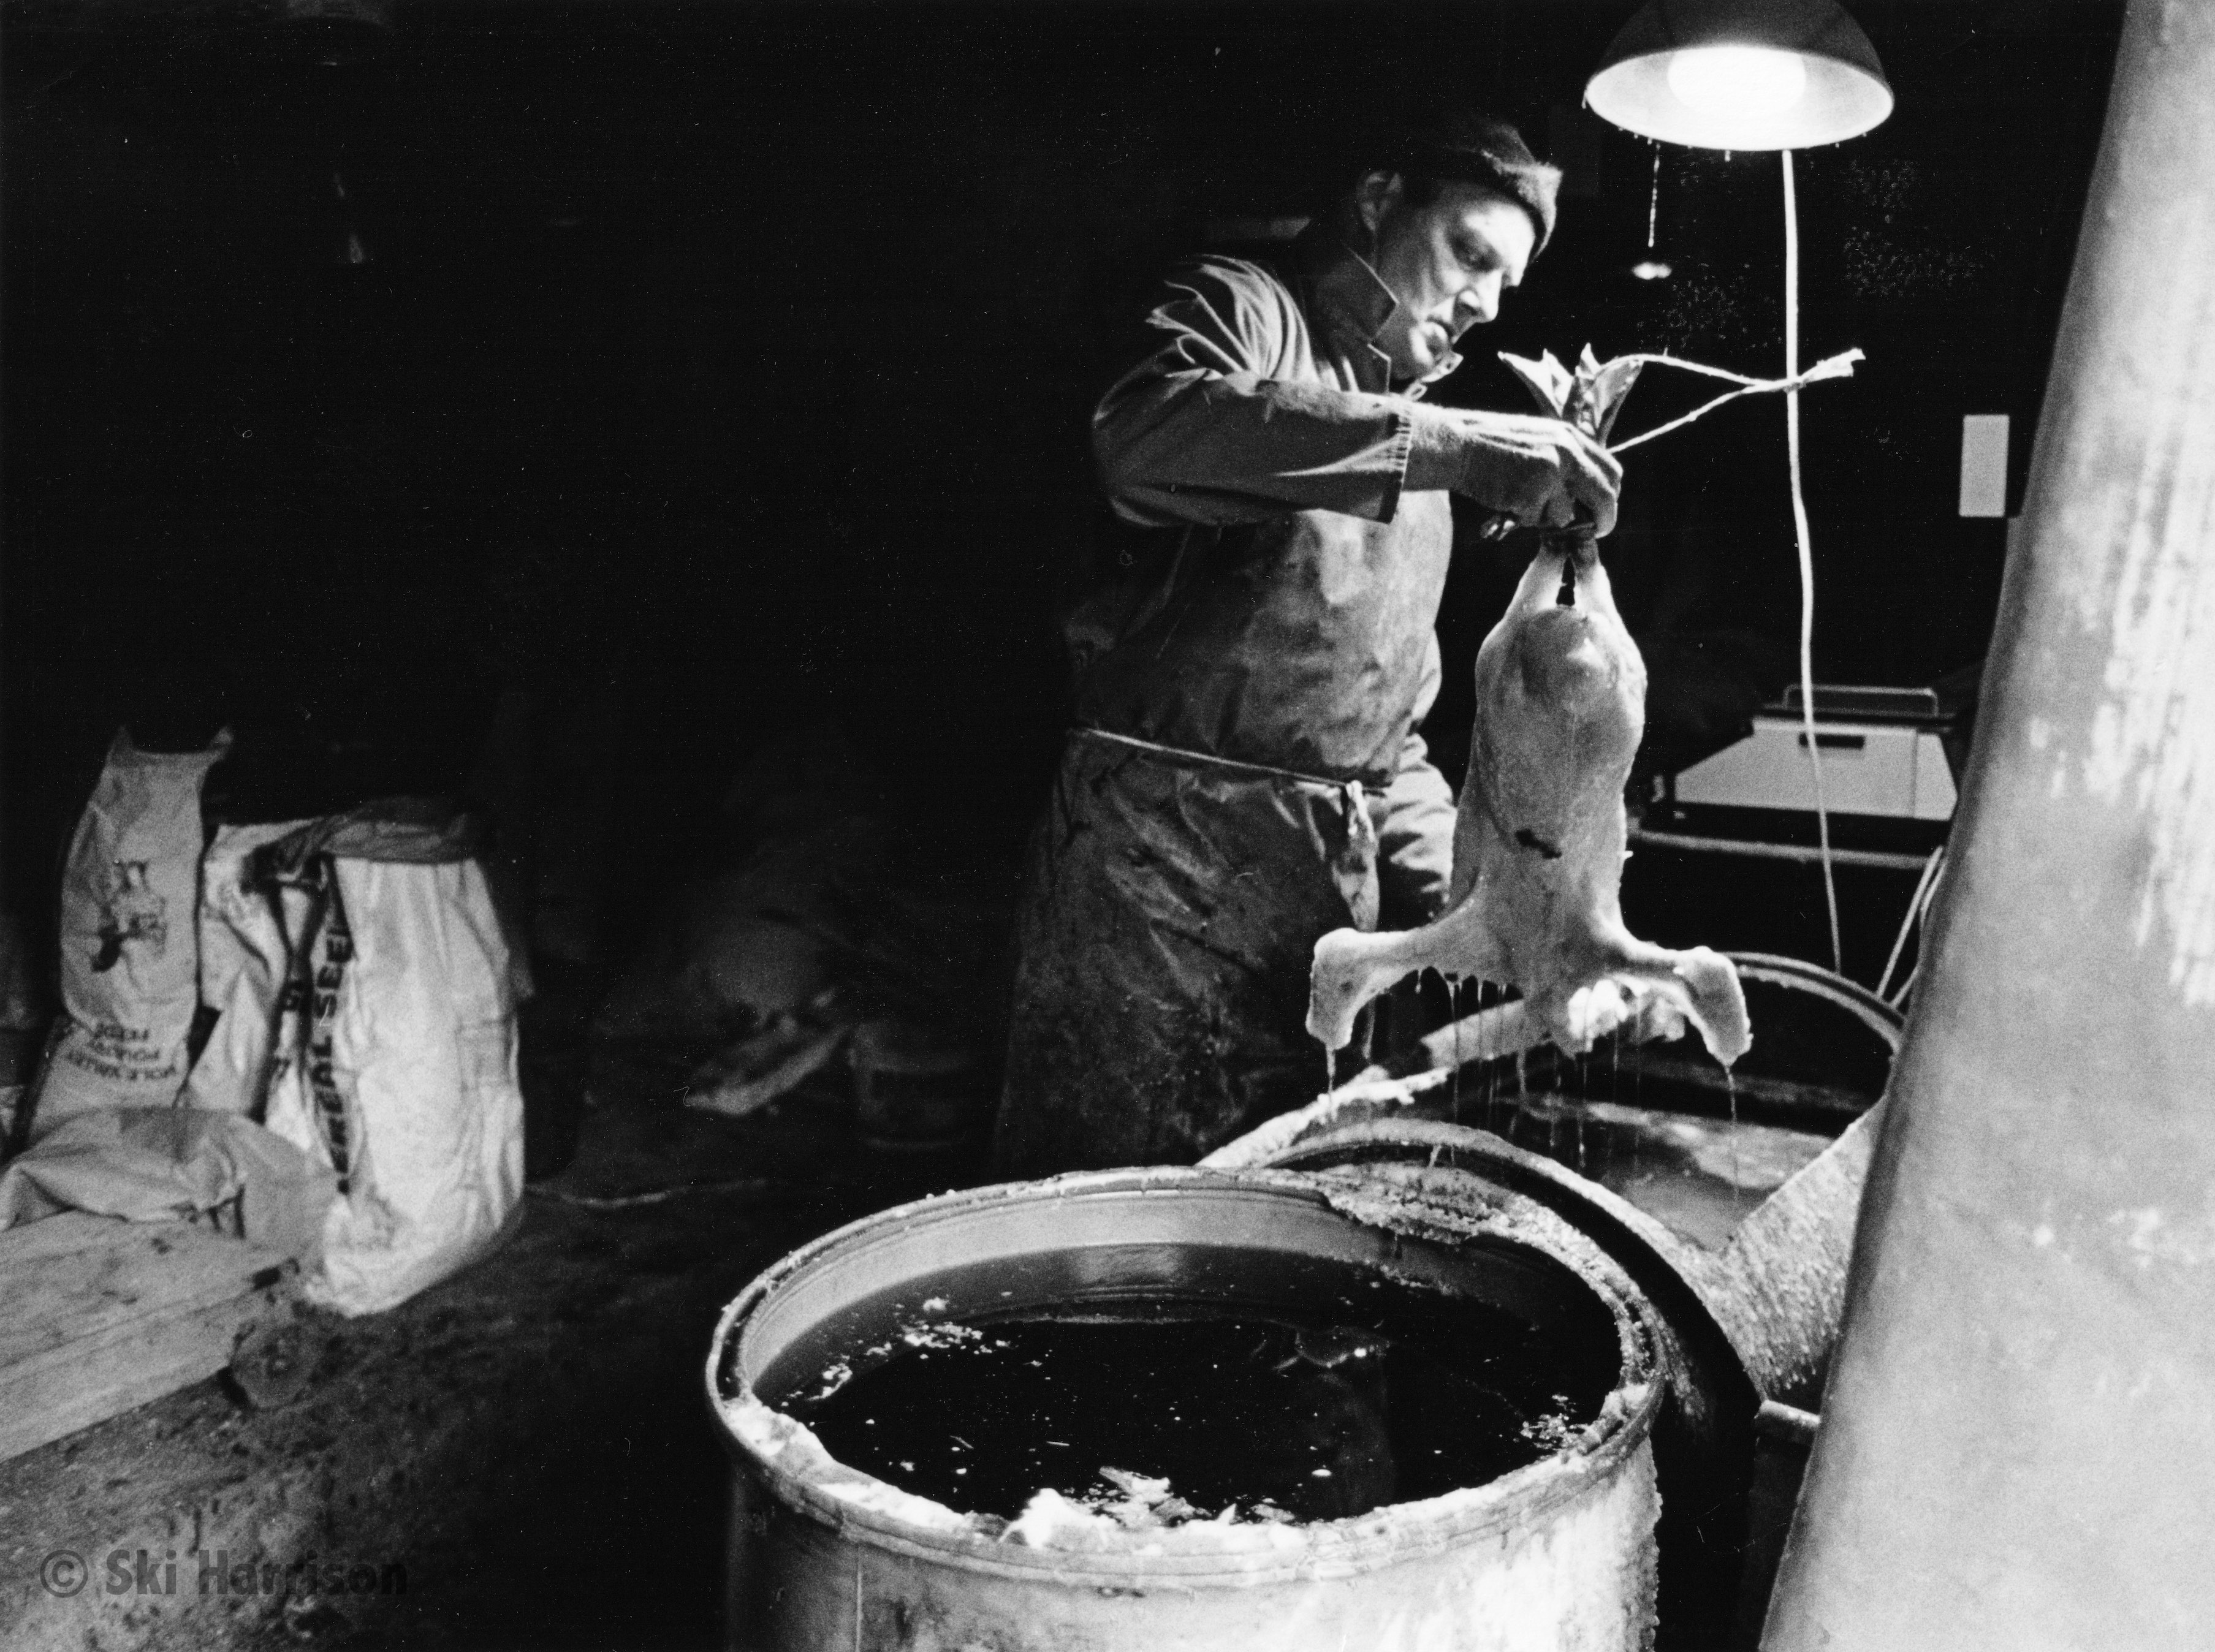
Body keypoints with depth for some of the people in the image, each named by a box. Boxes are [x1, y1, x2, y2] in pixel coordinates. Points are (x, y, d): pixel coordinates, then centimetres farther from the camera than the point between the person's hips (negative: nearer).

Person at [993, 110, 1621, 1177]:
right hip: (1170, 841, -7)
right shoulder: (1248, 309, -2)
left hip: (1342, 855, 7)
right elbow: (1145, 432, -29)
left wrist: (1449, 881, 12)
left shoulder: (1413, 401, 22)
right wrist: (1452, 446, -33)